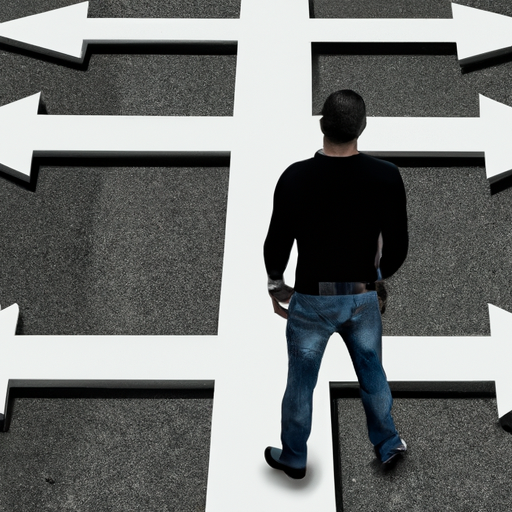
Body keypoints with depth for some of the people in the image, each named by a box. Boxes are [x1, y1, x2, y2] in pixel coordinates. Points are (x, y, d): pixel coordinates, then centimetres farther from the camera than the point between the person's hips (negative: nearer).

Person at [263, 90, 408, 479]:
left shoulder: (296, 177, -18)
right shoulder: (386, 177, -13)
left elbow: (277, 242, -9)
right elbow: (398, 245, -4)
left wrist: (276, 284, 10)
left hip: (311, 300, -2)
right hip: (363, 298, 2)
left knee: (301, 382, 16)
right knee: (372, 374, 24)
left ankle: (294, 458, 32)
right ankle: (388, 444, 41)